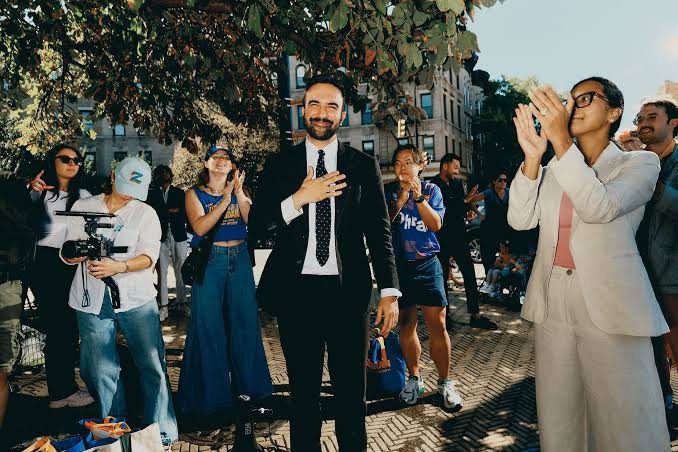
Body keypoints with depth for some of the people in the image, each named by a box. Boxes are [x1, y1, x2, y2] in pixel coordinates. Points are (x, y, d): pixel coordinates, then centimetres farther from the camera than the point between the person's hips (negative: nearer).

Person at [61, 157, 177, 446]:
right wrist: (80, 253, -16)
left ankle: (163, 435, 11)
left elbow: (149, 256, -7)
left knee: (153, 367, -1)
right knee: (103, 373, 6)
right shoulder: (83, 208, 9)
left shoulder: (146, 213, 5)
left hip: (137, 300, -1)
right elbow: (66, 255, 7)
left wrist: (118, 266, -24)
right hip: (93, 302, 1)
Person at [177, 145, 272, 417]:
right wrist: (226, 199, -18)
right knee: (207, 324, 1)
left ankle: (247, 383, 25)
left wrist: (239, 193, -15)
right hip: (209, 260, -3)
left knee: (244, 319, 8)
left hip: (240, 259, 3)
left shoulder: (239, 191, 10)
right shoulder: (195, 194, 2)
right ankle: (209, 391, 17)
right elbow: (199, 227, -14)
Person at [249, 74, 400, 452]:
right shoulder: (280, 164, 5)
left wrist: (390, 291, -6)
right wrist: (300, 198, -16)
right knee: (303, 391, 15)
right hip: (296, 291, 1)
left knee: (352, 391, 11)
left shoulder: (363, 165, 4)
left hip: (347, 291, 0)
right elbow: (258, 225, -1)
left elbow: (380, 231, 2)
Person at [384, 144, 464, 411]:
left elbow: (436, 224, -9)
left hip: (427, 264, -1)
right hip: (398, 265, 1)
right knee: (406, 324, 8)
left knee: (437, 325, -4)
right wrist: (401, 198, -18)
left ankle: (445, 382, 10)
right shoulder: (388, 191, 5)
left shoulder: (431, 189, 3)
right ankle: (414, 379, 23)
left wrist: (419, 197, -19)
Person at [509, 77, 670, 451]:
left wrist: (560, 140, -24)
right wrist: (532, 157, -15)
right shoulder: (553, 171, 13)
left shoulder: (640, 163, 1)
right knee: (558, 421, 12)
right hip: (552, 307, 4)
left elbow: (600, 207, -19)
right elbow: (520, 219, -3)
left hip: (610, 308, -3)